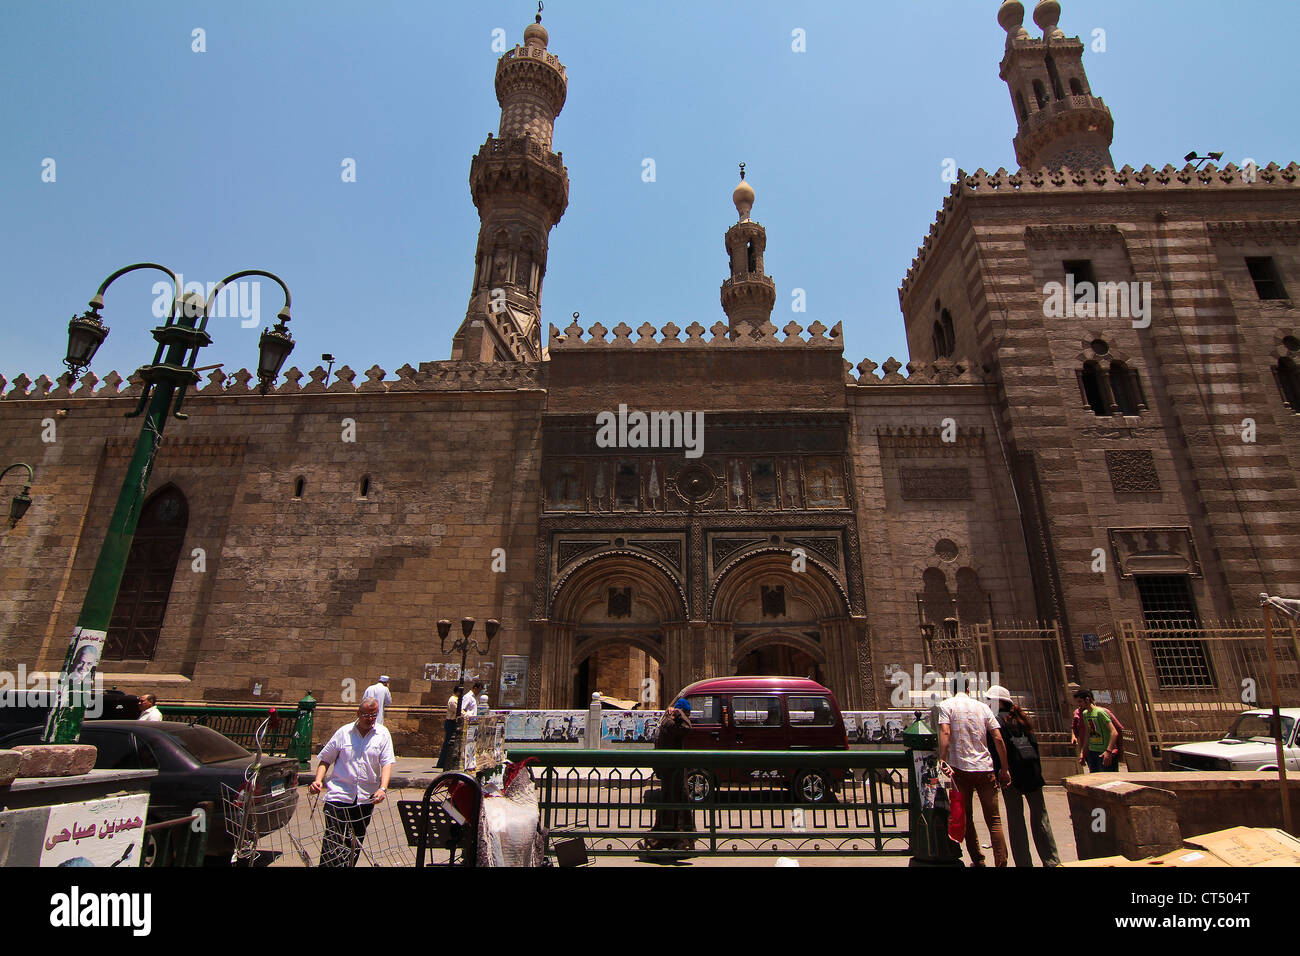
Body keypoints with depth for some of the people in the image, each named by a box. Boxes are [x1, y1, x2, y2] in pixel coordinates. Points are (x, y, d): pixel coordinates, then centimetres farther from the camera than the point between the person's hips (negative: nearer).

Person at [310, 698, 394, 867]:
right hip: (339, 795, -1)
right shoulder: (344, 732, 3)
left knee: (356, 843, 11)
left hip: (366, 798, 1)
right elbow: (325, 760, 9)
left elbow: (387, 763, -4)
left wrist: (383, 788, -18)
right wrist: (318, 780, -8)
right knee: (333, 842, -7)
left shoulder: (383, 734, 3)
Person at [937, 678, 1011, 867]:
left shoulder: (946, 705, 0)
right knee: (994, 820, 7)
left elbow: (945, 733, -16)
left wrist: (942, 760, -19)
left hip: (961, 768, -2)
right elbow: (998, 738, 3)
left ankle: (978, 860, 18)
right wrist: (1005, 769, 9)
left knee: (966, 817, 12)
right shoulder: (982, 706, 8)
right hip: (985, 768, 2)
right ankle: (1001, 862, 2)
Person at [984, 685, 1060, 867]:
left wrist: (996, 773, -11)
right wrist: (1037, 769, 19)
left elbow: (996, 748, -13)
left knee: (1015, 819, 2)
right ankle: (1052, 861, 17)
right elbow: (1034, 742, 15)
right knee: (1040, 817, 13)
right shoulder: (1021, 717, 14)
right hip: (1032, 769, 6)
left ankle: (1024, 862, 3)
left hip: (1012, 771, -6)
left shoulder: (998, 720, -6)